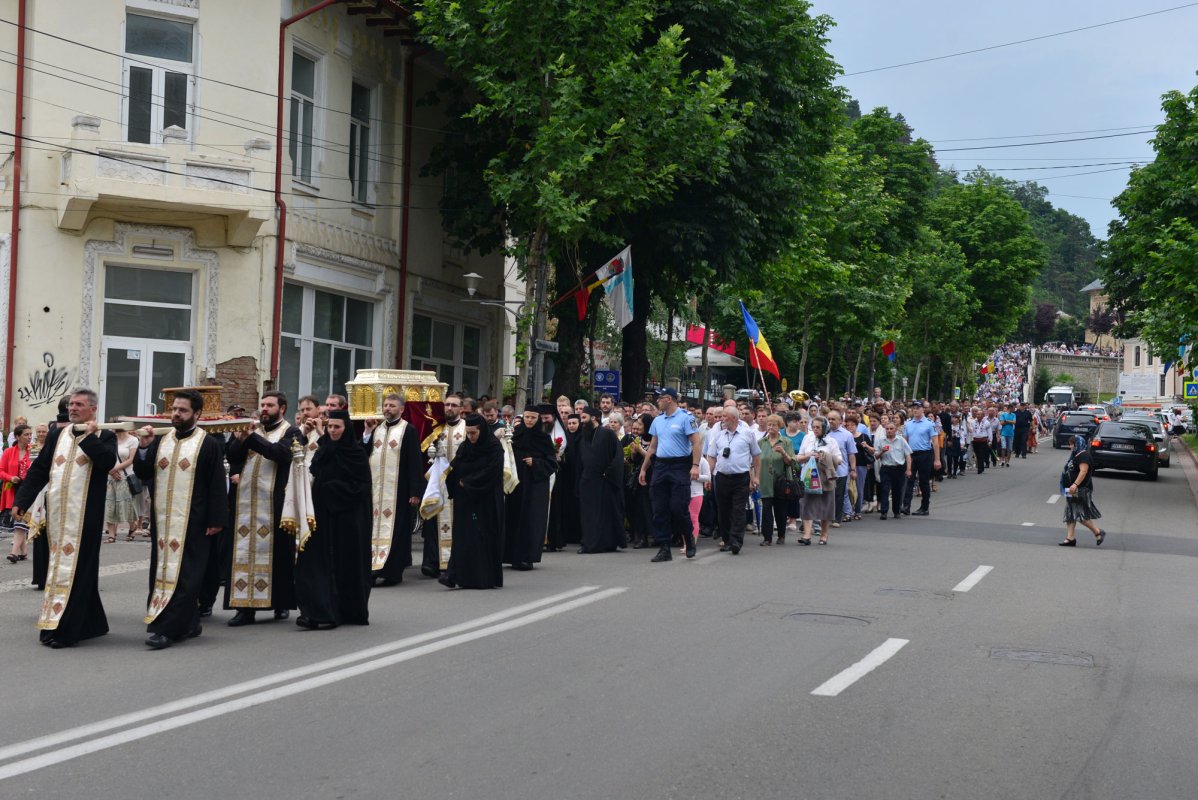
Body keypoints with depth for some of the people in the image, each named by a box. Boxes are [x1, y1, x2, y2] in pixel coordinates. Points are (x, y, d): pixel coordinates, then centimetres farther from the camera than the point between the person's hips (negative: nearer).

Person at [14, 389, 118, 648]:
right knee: (56, 565, 10)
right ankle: (89, 623, 21)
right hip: (56, 513, 6)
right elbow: (38, 470, 12)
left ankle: (65, 629, -3)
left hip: (84, 516, -6)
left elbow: (108, 461, -20)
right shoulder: (56, 435, 13)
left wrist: (89, 436, -13)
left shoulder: (104, 437, 0)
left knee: (76, 567, -5)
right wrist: (21, 500, 5)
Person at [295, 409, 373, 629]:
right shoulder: (322, 452, 12)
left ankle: (349, 610, 14)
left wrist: (332, 487, -13)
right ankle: (320, 611, -7)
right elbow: (313, 478, 17)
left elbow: (362, 487, -9)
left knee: (347, 562, 1)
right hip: (323, 515, 4)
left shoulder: (357, 453, -3)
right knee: (320, 561, -5)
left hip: (347, 516, -4)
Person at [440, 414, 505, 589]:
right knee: (463, 536, -2)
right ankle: (454, 576, -5)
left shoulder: (494, 448, -8)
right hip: (465, 500, 4)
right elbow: (454, 470, 8)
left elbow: (489, 474, -14)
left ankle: (488, 578, 6)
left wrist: (466, 482, -9)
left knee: (485, 536, -2)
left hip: (486, 501, -4)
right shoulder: (464, 447, 8)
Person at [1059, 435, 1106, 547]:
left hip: (1081, 491, -11)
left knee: (1081, 516, -9)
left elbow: (1083, 471, -26)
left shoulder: (1083, 456, -15)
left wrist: (1075, 485, -34)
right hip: (1073, 491, 11)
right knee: (1070, 516, 8)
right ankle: (1070, 538, 8)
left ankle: (1098, 532, 2)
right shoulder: (1076, 455, 18)